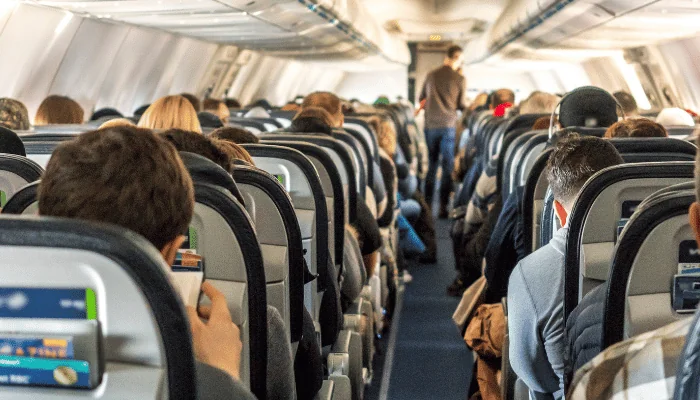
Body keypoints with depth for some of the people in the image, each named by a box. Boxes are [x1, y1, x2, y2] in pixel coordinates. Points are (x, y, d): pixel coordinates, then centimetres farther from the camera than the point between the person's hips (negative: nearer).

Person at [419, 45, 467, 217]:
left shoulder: (431, 75, 6)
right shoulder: (460, 79, -4)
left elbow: (421, 99, 16)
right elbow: (461, 105, 1)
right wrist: (469, 107, 22)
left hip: (430, 125, 4)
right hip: (449, 125, -3)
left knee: (431, 165, 13)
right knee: (447, 167, 2)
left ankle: (427, 206, 14)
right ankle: (443, 208, -1)